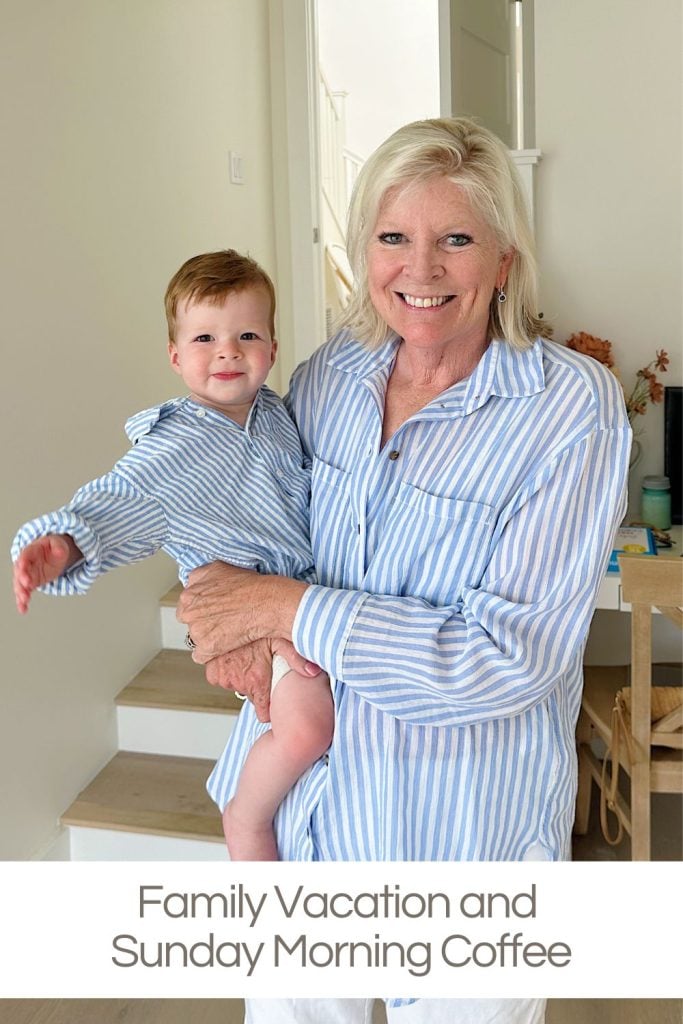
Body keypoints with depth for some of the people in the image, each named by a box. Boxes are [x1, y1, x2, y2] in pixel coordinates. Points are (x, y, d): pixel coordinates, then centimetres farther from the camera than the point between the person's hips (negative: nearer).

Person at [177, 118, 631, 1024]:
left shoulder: (574, 408, -18)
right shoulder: (326, 375, -2)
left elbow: (516, 658, -24)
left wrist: (285, 608, -22)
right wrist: (234, 623, -11)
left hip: (462, 820, -4)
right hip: (299, 791, 5)